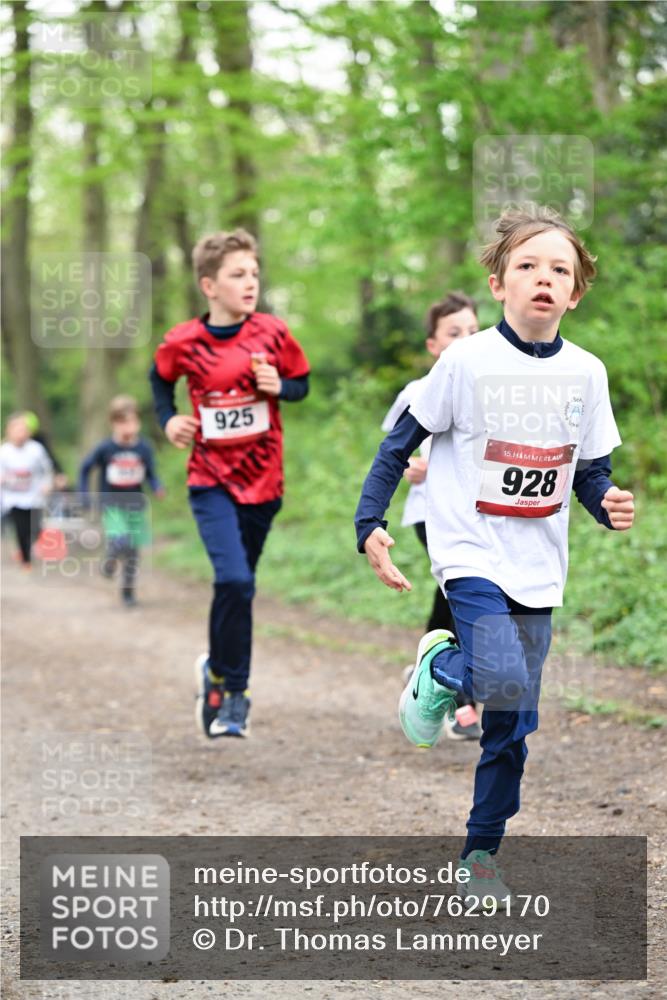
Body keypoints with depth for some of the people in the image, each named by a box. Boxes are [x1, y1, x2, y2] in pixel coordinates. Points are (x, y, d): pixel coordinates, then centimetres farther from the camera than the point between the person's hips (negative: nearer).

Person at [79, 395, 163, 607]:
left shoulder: (144, 448, -4)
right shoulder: (105, 448, -8)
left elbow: (150, 475, 6)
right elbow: (85, 468, 6)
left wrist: (157, 487, -14)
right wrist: (83, 494, 1)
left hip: (135, 504, 3)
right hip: (112, 504, -3)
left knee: (133, 550, 5)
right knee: (119, 542, -24)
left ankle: (128, 590, 22)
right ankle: (110, 559, 11)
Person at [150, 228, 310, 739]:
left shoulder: (272, 334, -5)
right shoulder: (184, 342, -6)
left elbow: (302, 383, 8)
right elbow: (160, 377, 15)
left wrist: (277, 386, -13)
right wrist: (168, 419, -1)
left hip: (262, 481, 2)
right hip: (211, 481, -2)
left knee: (238, 583, 10)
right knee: (234, 580, -18)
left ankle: (218, 671, 32)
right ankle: (233, 693, -3)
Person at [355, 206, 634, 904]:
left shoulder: (585, 374, 3)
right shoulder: (467, 362, -10)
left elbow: (591, 469, 13)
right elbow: (401, 443, -2)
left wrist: (609, 505, -9)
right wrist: (370, 523, -10)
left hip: (538, 569, 4)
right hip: (471, 553, -4)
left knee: (513, 727, 7)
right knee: (503, 679, -27)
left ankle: (481, 852, 22)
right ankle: (442, 670, 6)